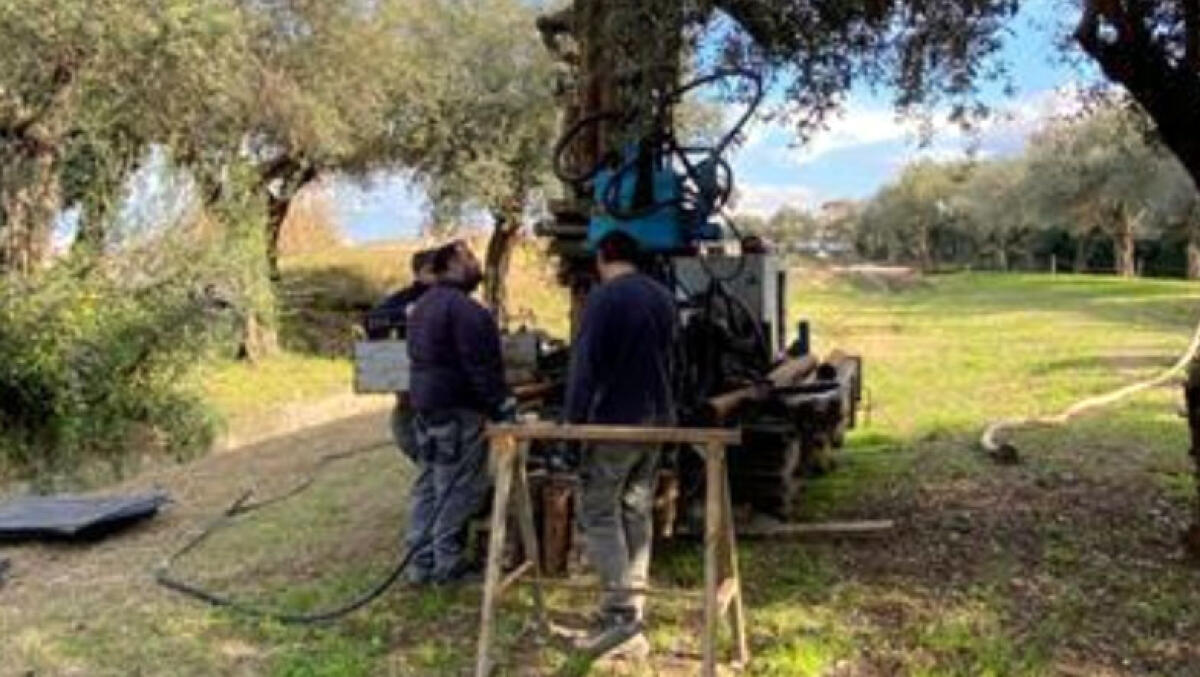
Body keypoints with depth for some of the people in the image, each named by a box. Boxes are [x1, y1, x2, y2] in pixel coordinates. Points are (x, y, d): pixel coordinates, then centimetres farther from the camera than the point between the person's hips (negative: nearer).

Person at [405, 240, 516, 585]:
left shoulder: (423, 306, 17)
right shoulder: (463, 308, -17)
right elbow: (481, 366, -21)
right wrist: (501, 405, -17)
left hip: (425, 406, 10)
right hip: (458, 412, -10)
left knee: (428, 486, 14)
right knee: (458, 490, -3)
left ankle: (421, 562, 19)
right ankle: (447, 564, 3)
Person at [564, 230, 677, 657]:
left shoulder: (604, 297, -12)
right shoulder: (662, 297, 12)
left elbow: (585, 363, -16)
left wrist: (573, 420, -12)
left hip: (615, 422, -7)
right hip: (658, 420, 8)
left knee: (599, 512, -5)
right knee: (638, 512, 13)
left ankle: (621, 616, -13)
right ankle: (633, 604, 19)